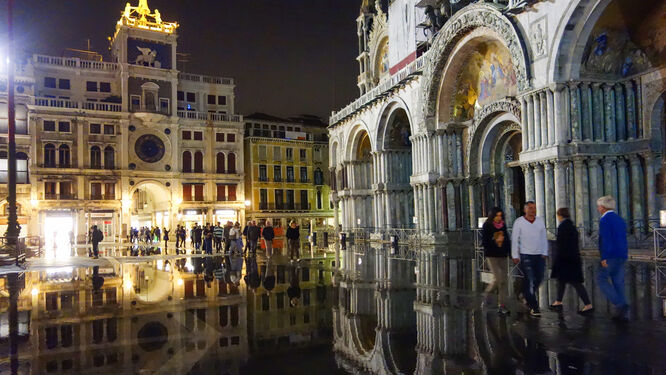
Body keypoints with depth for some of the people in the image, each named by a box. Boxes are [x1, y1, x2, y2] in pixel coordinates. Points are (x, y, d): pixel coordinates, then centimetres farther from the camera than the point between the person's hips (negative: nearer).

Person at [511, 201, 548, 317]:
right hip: (526, 255, -4)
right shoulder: (519, 222, -3)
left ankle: (527, 296, 32)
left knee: (539, 279, 8)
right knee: (530, 280, -6)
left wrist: (545, 253, 8)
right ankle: (533, 307, -1)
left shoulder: (540, 221, 9)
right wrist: (515, 256, -5)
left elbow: (544, 238, 14)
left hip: (539, 255, 4)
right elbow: (514, 239, -2)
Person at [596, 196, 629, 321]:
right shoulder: (620, 219, 18)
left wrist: (603, 257, -20)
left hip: (610, 256, -8)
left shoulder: (605, 219, -10)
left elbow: (605, 239, -20)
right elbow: (623, 239, 22)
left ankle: (620, 304, -13)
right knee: (618, 282, 9)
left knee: (602, 279, 0)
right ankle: (621, 313, 8)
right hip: (622, 256, 8)